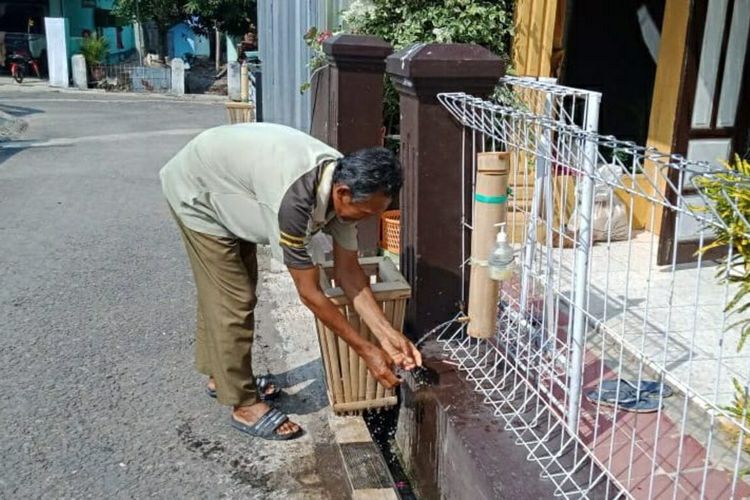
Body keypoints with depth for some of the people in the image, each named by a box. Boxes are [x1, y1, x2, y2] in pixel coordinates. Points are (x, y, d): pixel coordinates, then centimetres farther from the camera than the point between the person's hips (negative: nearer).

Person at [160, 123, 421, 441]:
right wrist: (366, 351, -24)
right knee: (234, 301, -7)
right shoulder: (294, 200, -42)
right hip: (196, 191, -8)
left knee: (220, 289, 19)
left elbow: (348, 271, -10)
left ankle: (220, 375, 38)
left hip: (227, 188, 8)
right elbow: (310, 294, -31)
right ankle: (244, 405, 8)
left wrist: (388, 335, -15)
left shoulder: (344, 181, -18)